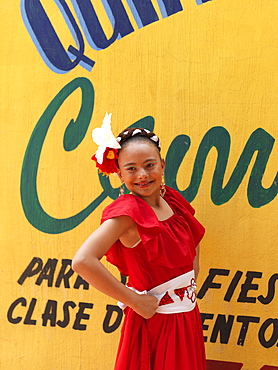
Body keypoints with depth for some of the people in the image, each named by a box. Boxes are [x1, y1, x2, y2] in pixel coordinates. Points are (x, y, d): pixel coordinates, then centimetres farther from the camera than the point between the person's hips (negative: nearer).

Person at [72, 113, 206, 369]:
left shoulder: (173, 200, 1)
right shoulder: (128, 211, -18)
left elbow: (194, 235, 24)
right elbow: (83, 261, -31)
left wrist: (193, 266, 6)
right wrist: (135, 301, -23)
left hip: (188, 317, 7)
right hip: (155, 321, -7)